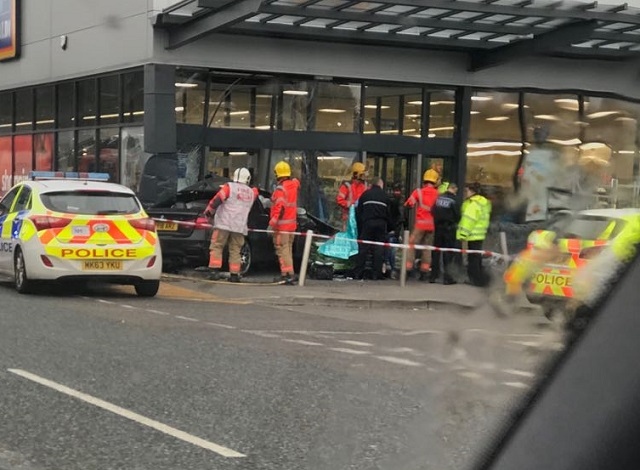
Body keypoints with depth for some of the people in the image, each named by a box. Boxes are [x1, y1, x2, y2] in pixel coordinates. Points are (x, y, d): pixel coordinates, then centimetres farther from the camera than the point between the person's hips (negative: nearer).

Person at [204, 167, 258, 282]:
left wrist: (208, 212, 2)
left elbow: (217, 199, -8)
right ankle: (234, 274, 5)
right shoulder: (251, 192, 13)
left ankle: (214, 270, -10)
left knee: (216, 247, 0)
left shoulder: (229, 187, -2)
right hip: (240, 227, 4)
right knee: (235, 250, 8)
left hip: (224, 224, -4)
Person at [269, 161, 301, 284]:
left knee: (282, 249, -8)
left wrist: (272, 223, -24)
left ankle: (287, 274, -13)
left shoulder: (281, 188, -17)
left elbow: (278, 207, -23)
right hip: (292, 222, 9)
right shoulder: (294, 184, 6)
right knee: (288, 248, 14)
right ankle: (288, 273, 18)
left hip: (282, 224, -9)